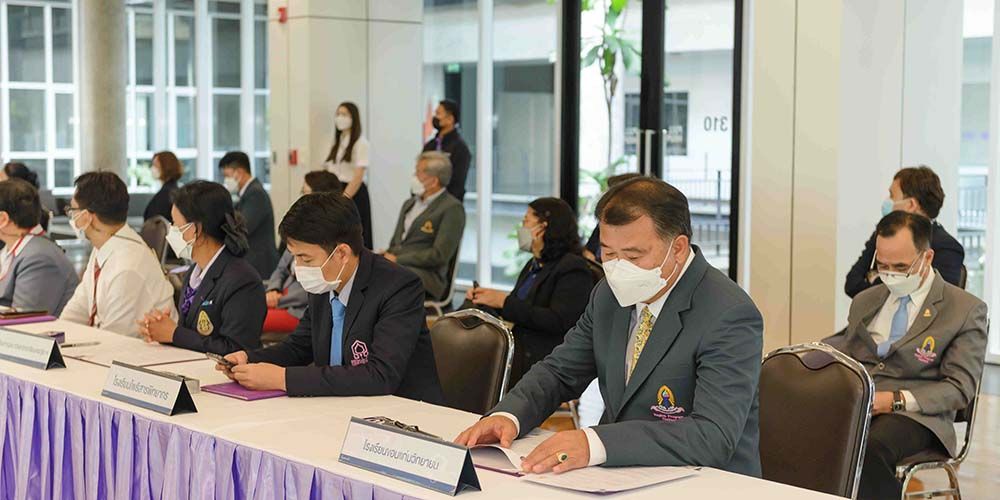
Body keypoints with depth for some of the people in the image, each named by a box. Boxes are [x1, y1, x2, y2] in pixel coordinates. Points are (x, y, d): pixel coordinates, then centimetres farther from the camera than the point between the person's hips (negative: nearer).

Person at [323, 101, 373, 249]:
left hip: (354, 193, -6)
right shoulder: (336, 142, 14)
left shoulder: (360, 143, -7)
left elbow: (358, 176, -14)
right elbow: (329, 171, 11)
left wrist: (344, 198, -19)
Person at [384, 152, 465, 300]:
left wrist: (398, 259, -12)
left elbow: (440, 255, -12)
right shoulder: (409, 204, 23)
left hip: (427, 274, -7)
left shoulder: (452, 208, -3)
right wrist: (387, 256, -1)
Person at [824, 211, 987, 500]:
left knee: (870, 447, -40)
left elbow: (960, 388, 0)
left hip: (913, 413, -4)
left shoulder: (966, 310, 7)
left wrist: (896, 399, -16)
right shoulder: (864, 302, 23)